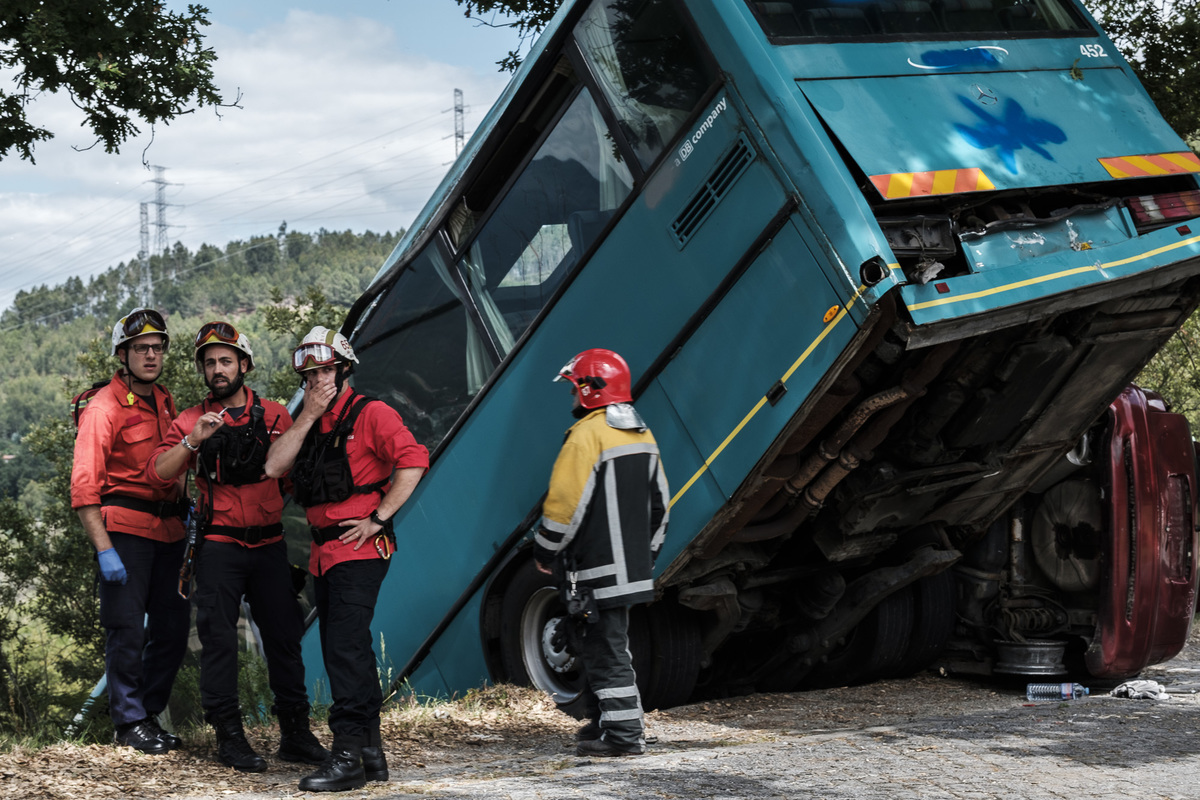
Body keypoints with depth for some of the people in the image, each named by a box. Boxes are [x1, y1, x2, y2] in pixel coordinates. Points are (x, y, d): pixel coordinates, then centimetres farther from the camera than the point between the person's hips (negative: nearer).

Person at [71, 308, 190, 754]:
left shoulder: (164, 402, 14)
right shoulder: (104, 408, -9)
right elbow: (84, 487, -15)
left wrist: (186, 505, 13)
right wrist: (104, 550, -20)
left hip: (168, 529, 7)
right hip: (124, 528, -7)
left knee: (173, 629, 8)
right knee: (127, 630, -4)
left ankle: (149, 713, 21)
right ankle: (129, 722, 7)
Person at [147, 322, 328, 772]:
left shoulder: (274, 416, 8)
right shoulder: (190, 422, 3)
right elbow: (157, 475, -8)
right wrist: (192, 442, -20)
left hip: (270, 544, 2)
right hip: (219, 545, -2)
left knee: (284, 636, 4)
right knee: (219, 638, -3)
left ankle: (295, 734, 13)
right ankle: (229, 736, 5)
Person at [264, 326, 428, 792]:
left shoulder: (370, 414, -6)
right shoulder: (307, 424, 18)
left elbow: (413, 461, -17)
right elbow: (274, 467, 3)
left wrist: (378, 518, -18)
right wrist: (308, 416, -3)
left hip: (360, 549, -9)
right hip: (325, 552, 9)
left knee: (345, 648, -15)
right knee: (346, 652, 13)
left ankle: (349, 756, -14)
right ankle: (371, 752, 21)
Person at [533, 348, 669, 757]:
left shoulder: (587, 435, -15)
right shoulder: (643, 436, 13)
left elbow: (564, 504, -17)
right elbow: (659, 504, 19)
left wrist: (545, 552, -5)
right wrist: (646, 552, 26)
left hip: (595, 569, -9)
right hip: (632, 565, 9)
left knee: (605, 649, -5)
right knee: (601, 642, 18)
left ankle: (624, 734, -5)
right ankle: (604, 722, 24)